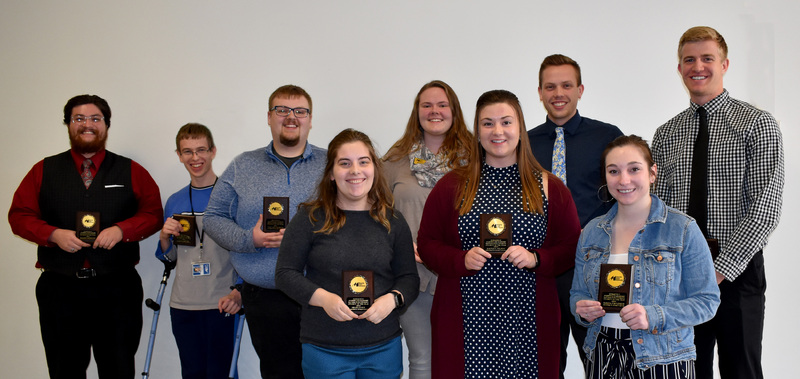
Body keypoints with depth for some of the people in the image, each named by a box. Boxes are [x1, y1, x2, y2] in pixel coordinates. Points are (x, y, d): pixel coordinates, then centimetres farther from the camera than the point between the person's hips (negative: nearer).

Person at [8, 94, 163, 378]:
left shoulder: (131, 171, 7)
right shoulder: (44, 170, 10)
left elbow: (153, 213, 3)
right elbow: (19, 215, 6)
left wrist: (121, 230, -14)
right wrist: (54, 234, -11)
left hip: (116, 289, -1)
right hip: (60, 288, 1)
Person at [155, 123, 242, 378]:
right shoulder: (174, 202, 11)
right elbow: (170, 259, 18)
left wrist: (239, 292, -15)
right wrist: (165, 238, -2)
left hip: (221, 305, -4)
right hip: (182, 306, 4)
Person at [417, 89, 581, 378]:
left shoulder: (549, 188, 6)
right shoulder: (452, 186, 5)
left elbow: (571, 248, 7)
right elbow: (426, 243, 6)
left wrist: (536, 259, -12)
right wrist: (462, 260, -12)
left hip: (528, 322, 1)